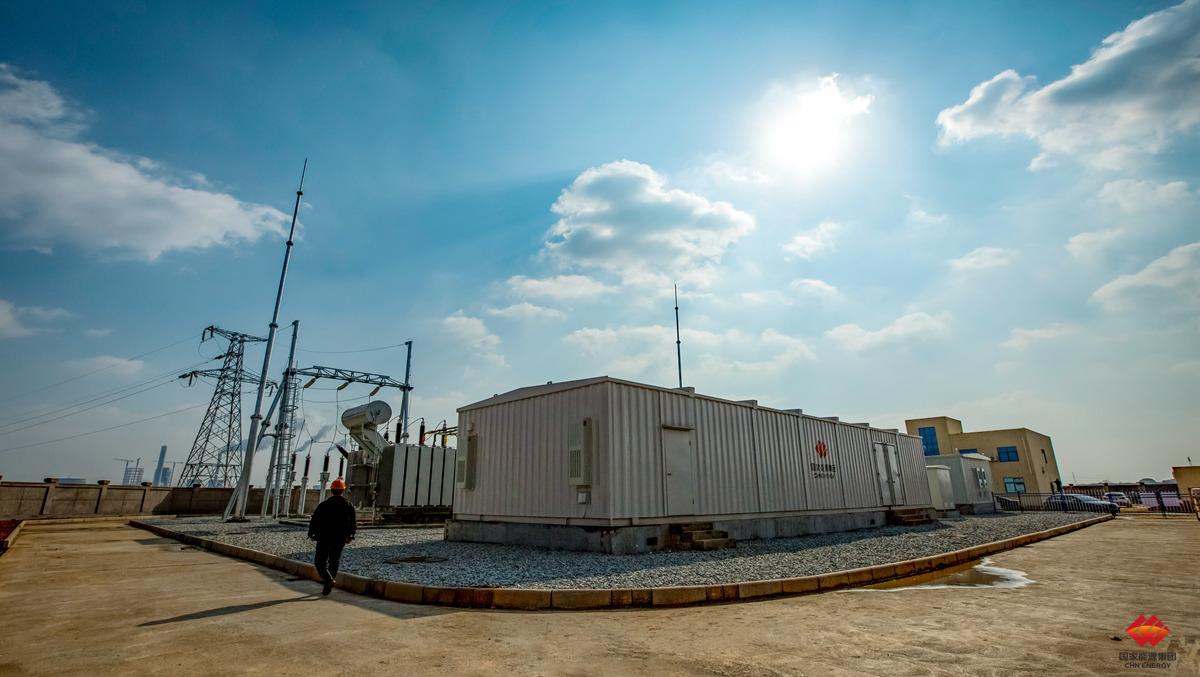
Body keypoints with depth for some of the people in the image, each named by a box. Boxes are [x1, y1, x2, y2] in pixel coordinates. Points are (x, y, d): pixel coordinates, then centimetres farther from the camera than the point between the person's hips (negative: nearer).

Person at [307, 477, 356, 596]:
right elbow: (352, 524, 3)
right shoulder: (349, 506, 0)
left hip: (324, 539, -3)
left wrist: (311, 534, 9)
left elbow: (314, 521, -6)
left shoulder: (324, 505, -8)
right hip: (340, 541, 3)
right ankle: (327, 587, 15)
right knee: (334, 563, 14)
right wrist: (350, 536, 17)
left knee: (320, 562, 7)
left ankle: (329, 580, -13)